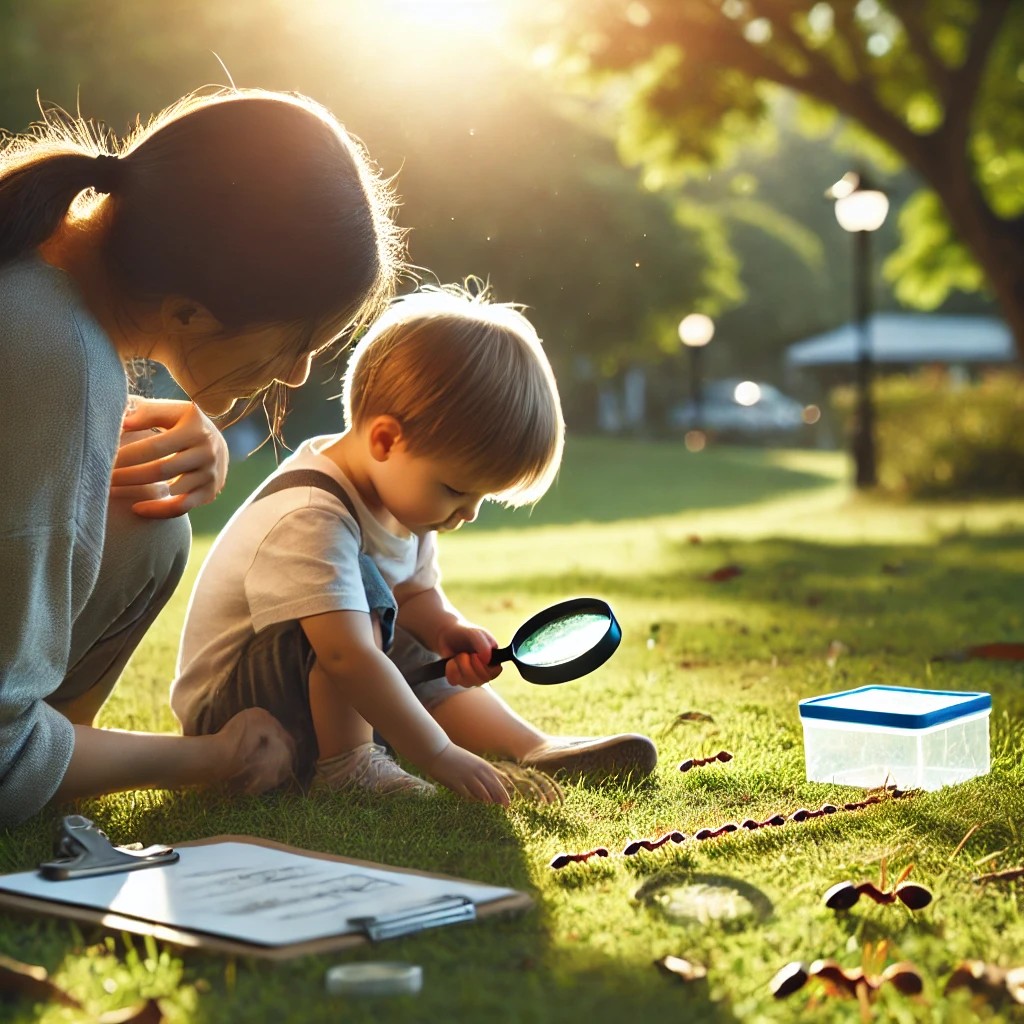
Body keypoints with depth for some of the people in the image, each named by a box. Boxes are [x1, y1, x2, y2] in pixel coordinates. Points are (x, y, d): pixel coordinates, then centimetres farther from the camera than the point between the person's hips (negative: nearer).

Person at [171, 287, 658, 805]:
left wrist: (447, 629, -10)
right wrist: (442, 756, -35)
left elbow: (415, 593, 14)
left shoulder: (397, 495, 0)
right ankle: (344, 764, -23)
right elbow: (348, 657, -37)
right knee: (364, 588, -29)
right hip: (227, 706, -10)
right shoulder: (307, 523, -32)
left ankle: (533, 747, 10)